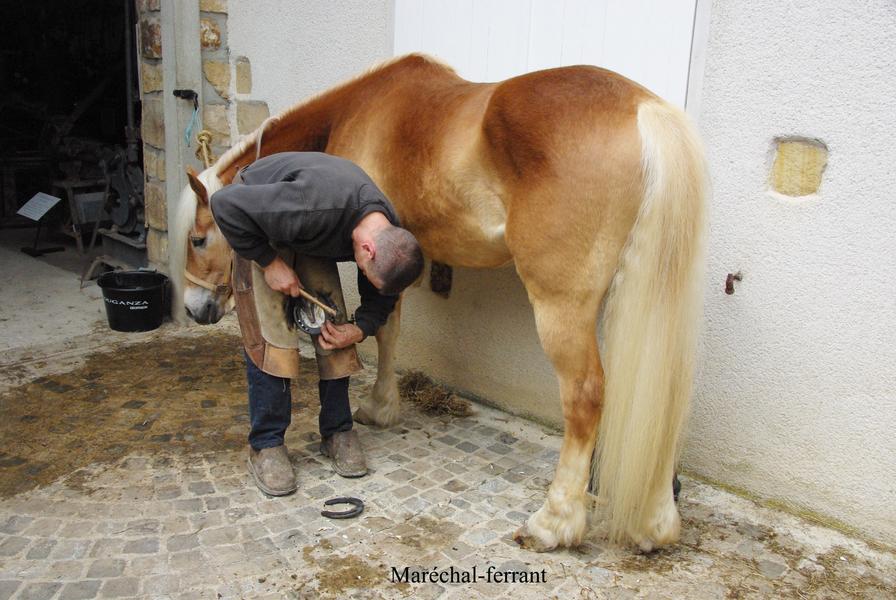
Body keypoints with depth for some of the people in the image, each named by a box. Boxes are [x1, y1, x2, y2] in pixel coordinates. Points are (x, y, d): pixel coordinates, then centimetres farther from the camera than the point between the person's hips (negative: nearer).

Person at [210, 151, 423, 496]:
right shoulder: (319, 207, -44)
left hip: (313, 244, 6)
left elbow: (380, 298, -3)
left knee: (333, 331, -2)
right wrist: (269, 262, -32)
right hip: (255, 219, -5)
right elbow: (226, 204, -36)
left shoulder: (391, 236, -22)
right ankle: (266, 444, 2)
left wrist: (360, 329, -22)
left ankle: (337, 431, 12)